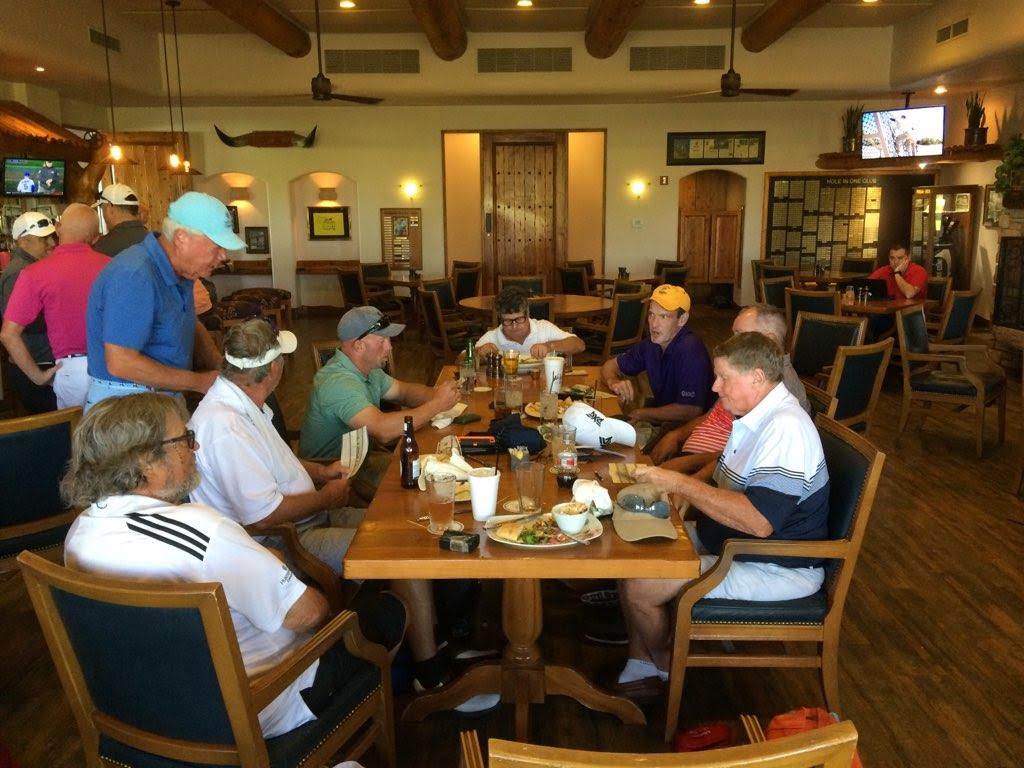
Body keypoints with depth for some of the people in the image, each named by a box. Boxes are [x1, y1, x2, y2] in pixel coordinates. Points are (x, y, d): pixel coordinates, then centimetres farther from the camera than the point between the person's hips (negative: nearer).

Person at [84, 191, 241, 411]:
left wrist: (221, 368, -1)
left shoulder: (179, 272, 5)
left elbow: (192, 328, 19)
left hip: (167, 399, 8)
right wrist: (200, 382, -21)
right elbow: (120, 363, -26)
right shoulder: (134, 276, -23)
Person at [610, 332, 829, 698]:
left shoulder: (786, 428, -26)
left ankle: (666, 663, 16)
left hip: (775, 568, -10)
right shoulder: (755, 415, 6)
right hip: (728, 539, 10)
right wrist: (685, 487, 4)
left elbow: (758, 521, -35)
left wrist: (681, 483, -29)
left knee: (639, 589, -15)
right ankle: (640, 667, 13)